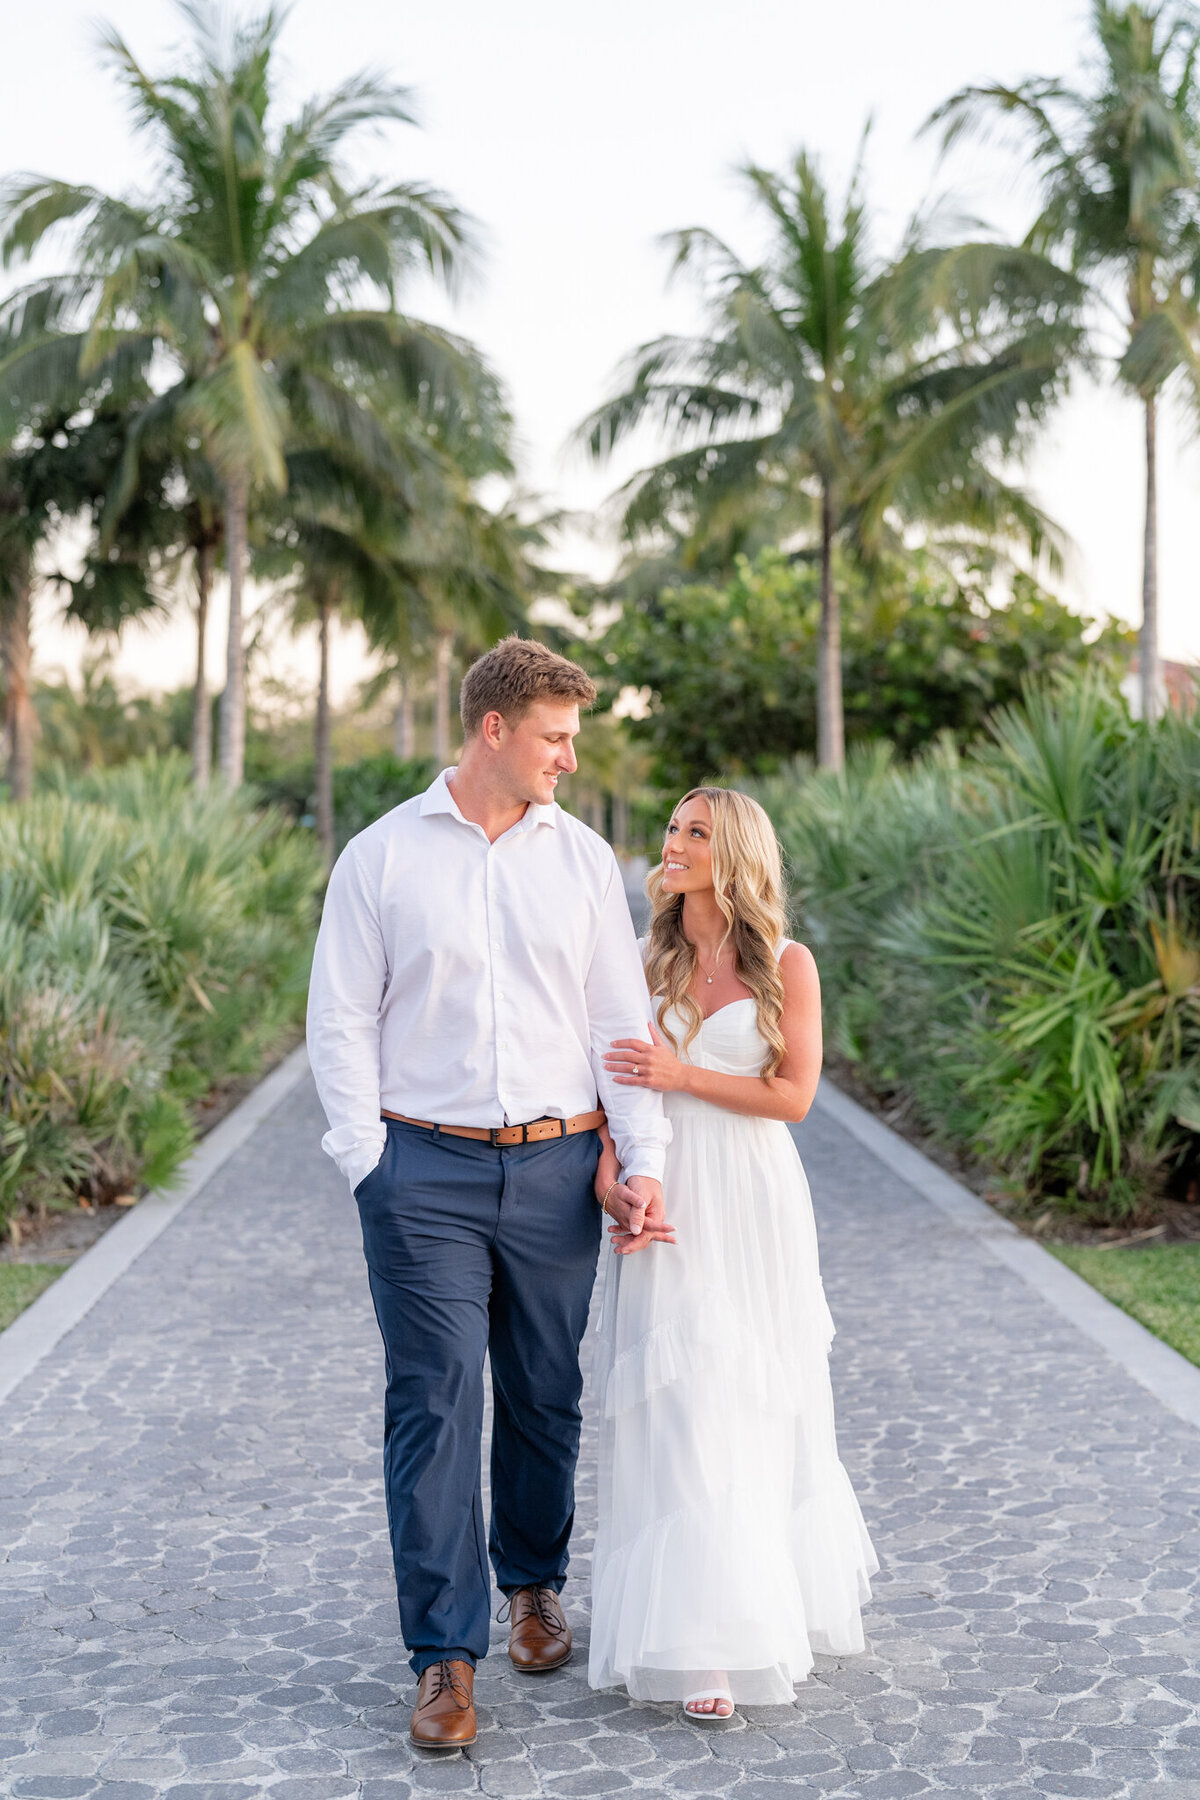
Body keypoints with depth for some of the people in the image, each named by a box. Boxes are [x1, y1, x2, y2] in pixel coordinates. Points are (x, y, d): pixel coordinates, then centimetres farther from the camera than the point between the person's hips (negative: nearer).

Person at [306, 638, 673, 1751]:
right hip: (426, 1169, -2)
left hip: (555, 1167, 3)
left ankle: (533, 1585, 35)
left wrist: (642, 1165, -2)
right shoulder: (381, 858, 1)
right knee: (434, 1405, -4)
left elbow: (621, 1021, 6)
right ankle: (445, 1656, 4)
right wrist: (370, 1166, -6)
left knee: (545, 1398, 11)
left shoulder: (583, 858, 7)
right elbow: (340, 1023, 2)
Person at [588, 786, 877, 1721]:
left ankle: (778, 1593, 32)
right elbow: (613, 1081, 5)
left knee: (760, 1406, 8)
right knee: (681, 1409, -4)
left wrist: (682, 1075, -13)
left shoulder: (787, 965, 0)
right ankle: (702, 1642, 1)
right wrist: (610, 1166, -12)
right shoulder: (644, 962, 7)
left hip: (753, 1202, -1)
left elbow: (793, 1094, -5)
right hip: (668, 1201, 1)